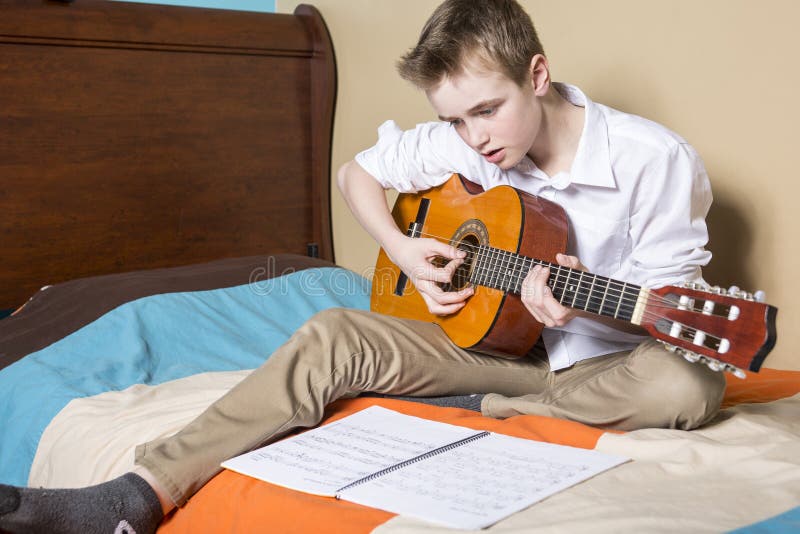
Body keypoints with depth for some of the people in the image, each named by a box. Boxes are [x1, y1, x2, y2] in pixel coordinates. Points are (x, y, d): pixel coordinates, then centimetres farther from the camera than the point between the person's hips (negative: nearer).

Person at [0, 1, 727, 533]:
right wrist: (403, 251, -7)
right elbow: (358, 173, 10)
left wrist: (585, 303, -31)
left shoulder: (654, 160, -16)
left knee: (686, 385, -37)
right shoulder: (459, 143, -5)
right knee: (336, 334, -18)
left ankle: (480, 409, -20)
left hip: (603, 365, -2)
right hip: (495, 340, 3)